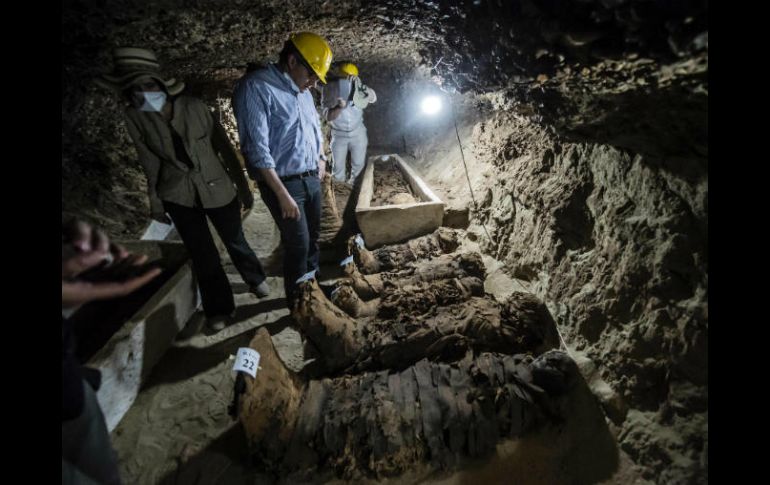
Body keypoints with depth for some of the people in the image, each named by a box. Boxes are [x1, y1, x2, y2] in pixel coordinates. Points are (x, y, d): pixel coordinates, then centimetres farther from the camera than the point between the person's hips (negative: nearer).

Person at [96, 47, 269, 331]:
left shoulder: (193, 107, -14)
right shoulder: (135, 116, -9)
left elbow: (224, 147, -8)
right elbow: (150, 162, 0)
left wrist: (243, 187, -5)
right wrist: (155, 200, 3)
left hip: (217, 188, -1)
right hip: (178, 196, 1)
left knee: (235, 241, 15)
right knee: (202, 255, 7)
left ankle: (255, 279, 44)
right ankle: (219, 308, 27)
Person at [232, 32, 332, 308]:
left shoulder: (302, 91, 9)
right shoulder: (255, 87, -16)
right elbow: (257, 149, -21)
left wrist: (320, 158, 14)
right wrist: (283, 195, -21)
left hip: (312, 179, 8)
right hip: (284, 183, -7)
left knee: (313, 237, 17)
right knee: (298, 244, -1)